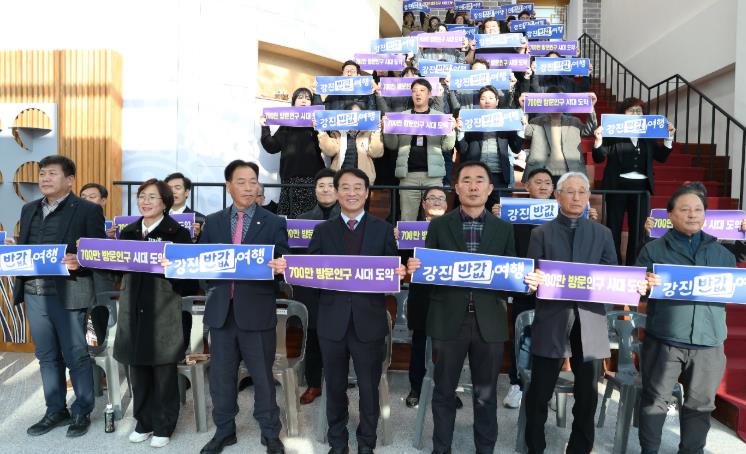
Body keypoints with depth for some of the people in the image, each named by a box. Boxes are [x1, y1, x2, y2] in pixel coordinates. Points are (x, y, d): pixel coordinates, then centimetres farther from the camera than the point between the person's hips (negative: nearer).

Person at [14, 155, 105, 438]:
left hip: (67, 293, -6)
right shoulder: (29, 210, 16)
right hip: (33, 293, 6)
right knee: (47, 356, 15)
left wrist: (78, 262, -26)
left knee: (76, 355, 4)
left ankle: (81, 412, 18)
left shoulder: (88, 210, -4)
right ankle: (56, 411, 29)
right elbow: (22, 248, 18)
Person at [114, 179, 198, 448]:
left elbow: (188, 275, -10)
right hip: (133, 309, 5)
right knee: (137, 370, 14)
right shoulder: (128, 232, 11)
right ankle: (144, 422, 31)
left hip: (164, 311, -5)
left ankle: (163, 427, 22)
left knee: (164, 373, 6)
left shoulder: (178, 233, -6)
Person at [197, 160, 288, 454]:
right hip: (221, 310, 3)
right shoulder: (213, 222, 9)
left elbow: (281, 264, -5)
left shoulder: (274, 223, 0)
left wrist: (280, 267, -27)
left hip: (257, 312, -3)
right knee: (221, 375, 15)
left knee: (263, 376, 9)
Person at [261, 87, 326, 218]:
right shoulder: (286, 124, 15)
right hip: (290, 177, 2)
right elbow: (272, 147, 11)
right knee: (290, 215, -3)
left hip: (312, 176, -2)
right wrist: (265, 128, 2)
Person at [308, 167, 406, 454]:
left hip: (369, 321, 0)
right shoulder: (323, 230, 6)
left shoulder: (383, 229, 4)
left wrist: (399, 273, -21)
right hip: (333, 321, 1)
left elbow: (392, 272, 1)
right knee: (335, 387, 15)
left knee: (369, 388, 12)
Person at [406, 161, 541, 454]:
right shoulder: (439, 226, 3)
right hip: (448, 320, 0)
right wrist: (415, 269, -20)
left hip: (488, 322, 1)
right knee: (444, 391, 13)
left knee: (486, 394, 14)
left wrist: (528, 283, -14)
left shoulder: (504, 229, 6)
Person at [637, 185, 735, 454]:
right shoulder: (653, 250, 4)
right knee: (655, 400, 5)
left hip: (708, 343, 3)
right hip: (663, 341, -3)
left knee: (700, 404, 12)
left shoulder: (721, 252, 14)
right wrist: (645, 285, -21)